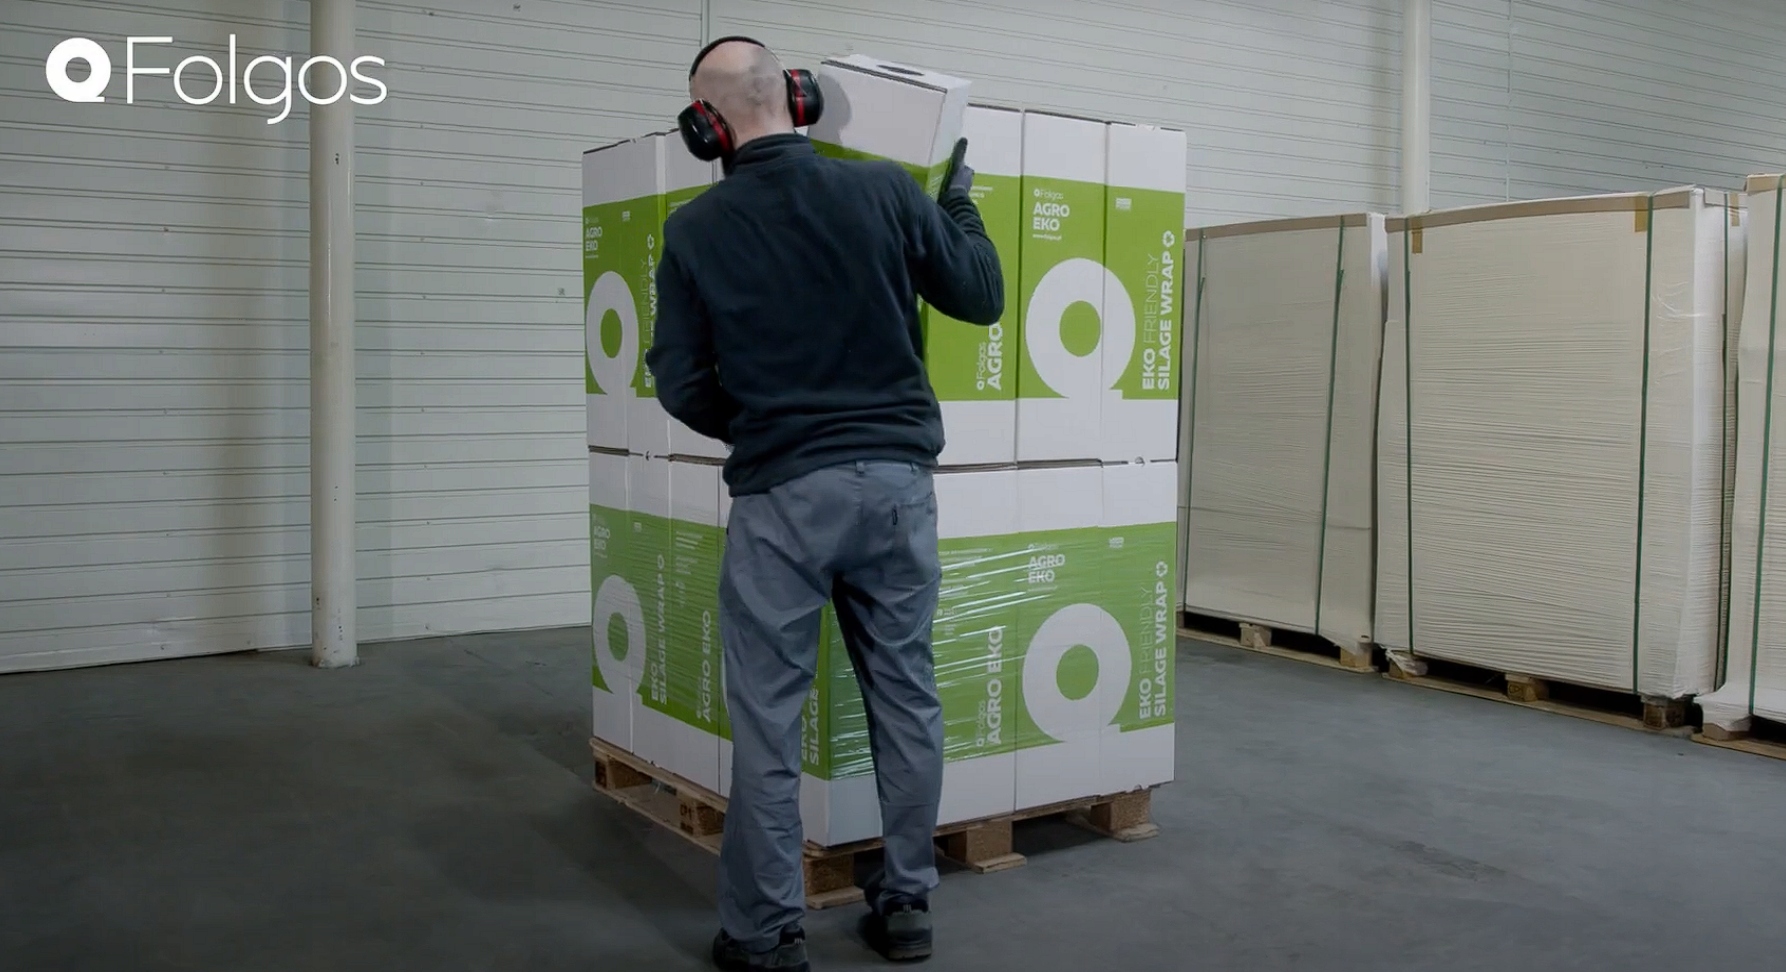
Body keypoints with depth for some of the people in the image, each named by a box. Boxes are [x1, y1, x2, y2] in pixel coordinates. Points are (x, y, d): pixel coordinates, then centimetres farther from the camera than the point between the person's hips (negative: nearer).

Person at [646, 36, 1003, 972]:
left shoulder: (695, 229, -4)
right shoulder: (886, 190, -2)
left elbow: (681, 384, -1)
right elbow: (983, 298, 7)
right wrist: (959, 202, 24)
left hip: (781, 492, -2)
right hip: (896, 478, 2)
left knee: (768, 717, 7)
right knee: (906, 695, 13)